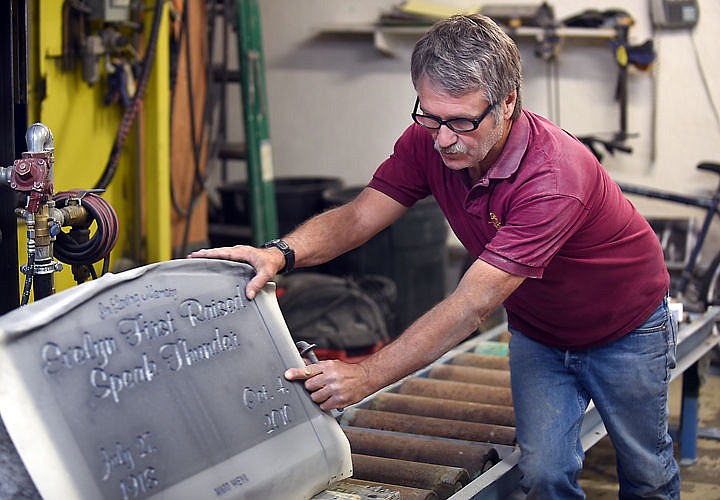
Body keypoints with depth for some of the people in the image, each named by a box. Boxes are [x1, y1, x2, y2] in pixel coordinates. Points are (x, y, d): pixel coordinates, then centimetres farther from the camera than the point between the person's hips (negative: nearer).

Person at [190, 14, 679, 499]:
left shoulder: (553, 178, -40)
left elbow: (471, 307, -43)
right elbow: (356, 218, -21)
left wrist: (367, 375, -47)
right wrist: (280, 253, -42)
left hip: (626, 328, -4)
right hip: (537, 330, 4)